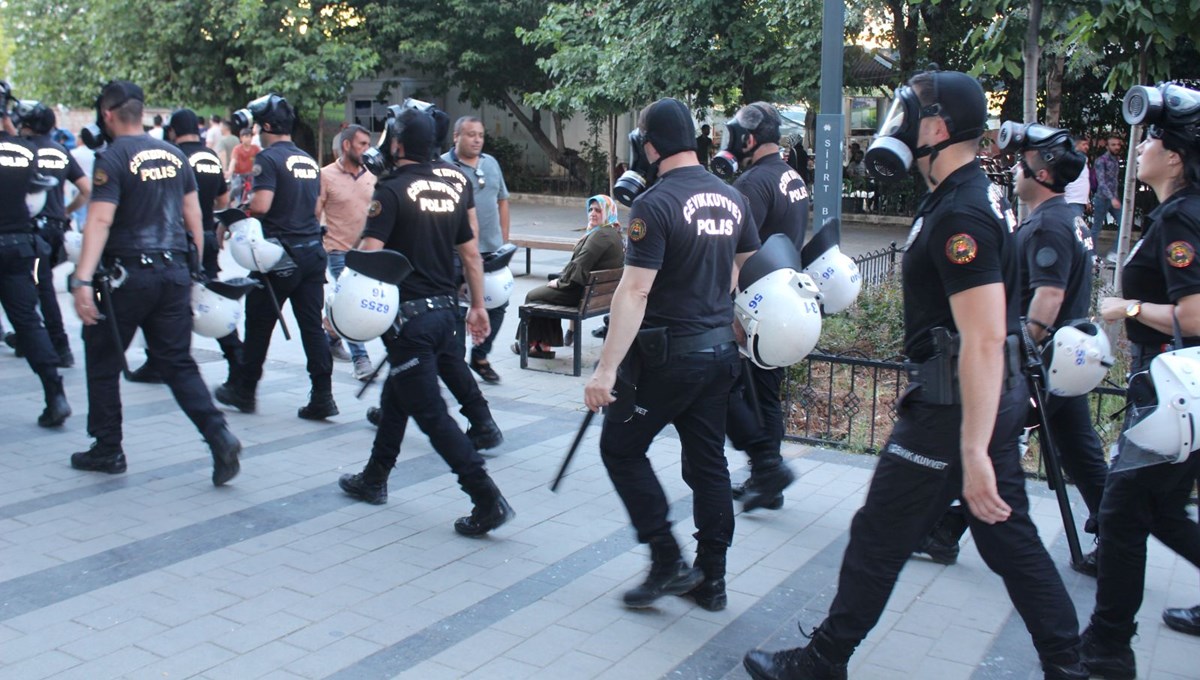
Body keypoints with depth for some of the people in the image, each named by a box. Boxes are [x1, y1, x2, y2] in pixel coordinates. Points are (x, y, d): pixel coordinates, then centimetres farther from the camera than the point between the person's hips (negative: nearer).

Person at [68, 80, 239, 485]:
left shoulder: (113, 158, -9)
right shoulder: (173, 155, 10)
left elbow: (100, 220, -20)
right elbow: (194, 217, 12)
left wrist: (83, 280, -24)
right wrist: (195, 268, 20)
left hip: (128, 273, -5)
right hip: (174, 273, 5)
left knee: (103, 362, 12)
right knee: (178, 363, 9)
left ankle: (107, 450, 20)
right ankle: (219, 436, -8)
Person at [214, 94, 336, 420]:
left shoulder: (268, 158, -10)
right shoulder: (310, 161, 13)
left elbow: (261, 205, -21)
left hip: (279, 256, -6)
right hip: (312, 252, 6)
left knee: (259, 325, 8)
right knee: (312, 326, 5)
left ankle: (242, 390, 22)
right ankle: (322, 396, 2)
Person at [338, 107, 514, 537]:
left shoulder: (392, 191, -11)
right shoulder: (451, 191, 9)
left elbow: (369, 255, -19)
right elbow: (471, 255, 13)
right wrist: (478, 306, 20)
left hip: (410, 314, -8)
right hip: (445, 309, 8)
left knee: (429, 411, -4)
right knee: (396, 394, 23)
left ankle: (488, 500, -9)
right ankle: (374, 480, 37)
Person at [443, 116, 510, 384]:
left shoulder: (491, 163, 12)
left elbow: (502, 200, 18)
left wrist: (504, 239, 13)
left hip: (492, 250, 6)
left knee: (498, 303, 10)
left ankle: (480, 357, 28)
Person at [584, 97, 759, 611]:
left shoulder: (655, 204, -16)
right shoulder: (732, 199, 6)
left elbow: (635, 291, -22)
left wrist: (607, 369, -22)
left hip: (669, 354, -7)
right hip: (721, 351, 7)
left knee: (620, 447, 9)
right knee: (708, 463, 13)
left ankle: (668, 563, 8)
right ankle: (710, 579, 21)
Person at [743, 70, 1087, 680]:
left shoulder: (959, 214, -21)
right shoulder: (981, 195, 12)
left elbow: (984, 338, -27)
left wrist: (974, 452, -28)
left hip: (957, 404, -10)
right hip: (996, 397, 10)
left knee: (879, 537, 2)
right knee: (1009, 536, 17)